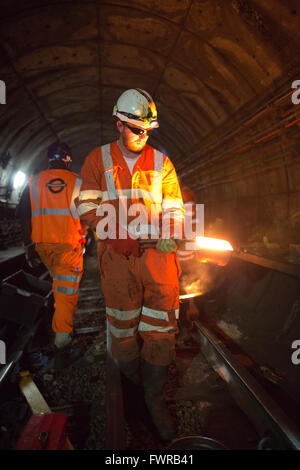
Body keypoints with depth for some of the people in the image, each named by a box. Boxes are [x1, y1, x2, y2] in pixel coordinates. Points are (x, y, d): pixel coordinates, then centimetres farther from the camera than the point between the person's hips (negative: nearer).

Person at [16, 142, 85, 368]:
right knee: (66, 295, 0)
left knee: (59, 280, 28)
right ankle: (62, 349, 2)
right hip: (69, 245, -3)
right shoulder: (77, 182, -4)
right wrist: (82, 236, 18)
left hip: (42, 244, 4)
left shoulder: (34, 182, 2)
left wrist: (29, 245, 10)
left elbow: (26, 218, 2)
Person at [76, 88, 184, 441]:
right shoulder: (99, 159, 7)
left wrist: (170, 235, -10)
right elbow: (85, 204, 1)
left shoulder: (161, 161, 11)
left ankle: (154, 396, 17)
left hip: (157, 250, 1)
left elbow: (174, 206, 10)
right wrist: (114, 233, -13)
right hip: (117, 253, -1)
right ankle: (128, 385, 34)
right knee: (122, 323, 9)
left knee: (161, 322, -2)